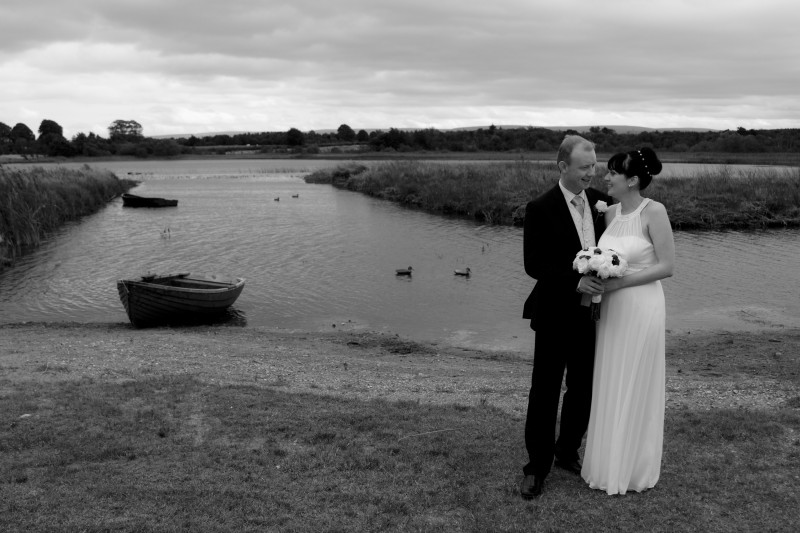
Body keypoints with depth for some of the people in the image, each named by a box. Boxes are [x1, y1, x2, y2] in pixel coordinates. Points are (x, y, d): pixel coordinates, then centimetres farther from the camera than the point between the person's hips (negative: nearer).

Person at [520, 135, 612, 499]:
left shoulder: (600, 201, 4)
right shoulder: (540, 209, -12)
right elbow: (533, 264, -14)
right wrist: (575, 281, -25)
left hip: (589, 314, 6)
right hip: (555, 315, -5)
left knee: (583, 389, 16)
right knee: (544, 392, 3)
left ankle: (568, 452, 35)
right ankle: (536, 467, 15)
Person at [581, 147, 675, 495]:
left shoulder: (654, 212, -14)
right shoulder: (610, 213, 5)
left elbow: (667, 266, -15)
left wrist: (619, 282, -18)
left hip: (641, 309, -6)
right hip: (611, 308, 6)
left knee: (635, 390, 6)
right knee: (609, 388, 13)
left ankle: (634, 469, 24)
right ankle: (610, 462, 29)